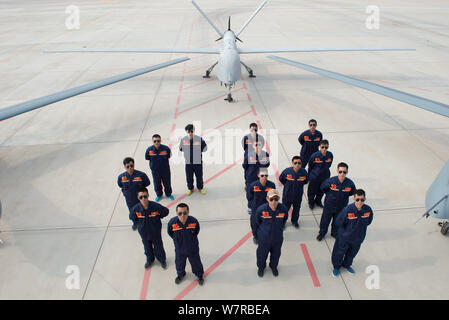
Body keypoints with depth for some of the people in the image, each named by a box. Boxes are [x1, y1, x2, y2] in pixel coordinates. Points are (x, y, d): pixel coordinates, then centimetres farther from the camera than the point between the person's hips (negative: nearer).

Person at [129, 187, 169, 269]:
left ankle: (162, 260, 49)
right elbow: (132, 217, 0)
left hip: (155, 232, -2)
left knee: (158, 247, 20)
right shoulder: (135, 208, -23)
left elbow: (166, 211, -10)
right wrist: (139, 223, -4)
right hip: (144, 233, 2)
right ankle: (150, 259, 55)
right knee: (147, 247, 26)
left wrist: (157, 217, -8)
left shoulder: (156, 206, -29)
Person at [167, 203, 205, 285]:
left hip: (193, 249, -1)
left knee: (196, 263, 23)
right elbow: (170, 233, -5)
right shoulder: (172, 222, -29)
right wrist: (177, 239, 1)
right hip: (179, 249, 1)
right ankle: (180, 275, 61)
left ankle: (199, 275, 55)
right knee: (179, 263, 27)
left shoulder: (194, 221, -28)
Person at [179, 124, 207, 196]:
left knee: (199, 176, 13)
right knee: (189, 176, 12)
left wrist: (198, 151, -4)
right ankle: (190, 188, 36)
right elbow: (181, 148, 6)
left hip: (198, 161, -1)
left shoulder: (199, 139, -14)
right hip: (188, 162, 1)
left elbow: (204, 148, -2)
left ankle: (200, 187, 38)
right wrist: (187, 153, 1)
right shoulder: (183, 139, -10)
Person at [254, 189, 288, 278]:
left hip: (277, 239, 2)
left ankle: (274, 267, 58)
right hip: (264, 238, -1)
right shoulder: (261, 209, -29)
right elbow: (256, 223, -8)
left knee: (276, 254, 26)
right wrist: (259, 233, 5)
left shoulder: (283, 209, -24)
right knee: (262, 254, 23)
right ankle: (261, 267, 55)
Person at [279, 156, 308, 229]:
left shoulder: (303, 172, -18)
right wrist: (287, 185, -2)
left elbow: (306, 181, 4)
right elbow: (281, 179, -2)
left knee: (296, 209, 23)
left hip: (298, 196, 2)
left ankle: (295, 221, 49)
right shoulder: (287, 171, -22)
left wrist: (299, 184, -2)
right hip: (287, 195, -2)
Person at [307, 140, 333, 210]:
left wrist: (324, 171, 12)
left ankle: (318, 201, 49)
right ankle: (311, 202, 41)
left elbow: (329, 165, 6)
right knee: (312, 191, 15)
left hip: (325, 177, 3)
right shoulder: (314, 155, -22)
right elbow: (310, 167, -8)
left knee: (321, 191, 22)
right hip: (314, 177, -3)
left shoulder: (330, 155, -13)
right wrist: (309, 177, 0)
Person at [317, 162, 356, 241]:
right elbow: (322, 188, -7)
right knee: (325, 220, 18)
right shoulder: (330, 181, -27)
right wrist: (330, 195, -2)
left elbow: (352, 192, 2)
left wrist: (344, 196, -1)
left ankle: (335, 233, 51)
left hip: (341, 207, 2)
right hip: (329, 205, -1)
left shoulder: (350, 183, -22)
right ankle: (321, 233, 44)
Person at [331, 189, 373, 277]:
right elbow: (338, 223, -20)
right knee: (340, 253, 18)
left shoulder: (368, 209, -20)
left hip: (358, 238, 4)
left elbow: (368, 221, 3)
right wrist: (347, 230, -8)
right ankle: (336, 267, 47)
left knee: (352, 253, 27)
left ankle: (347, 265, 57)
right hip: (344, 238, -4)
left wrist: (360, 228, 1)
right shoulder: (347, 209, -32)